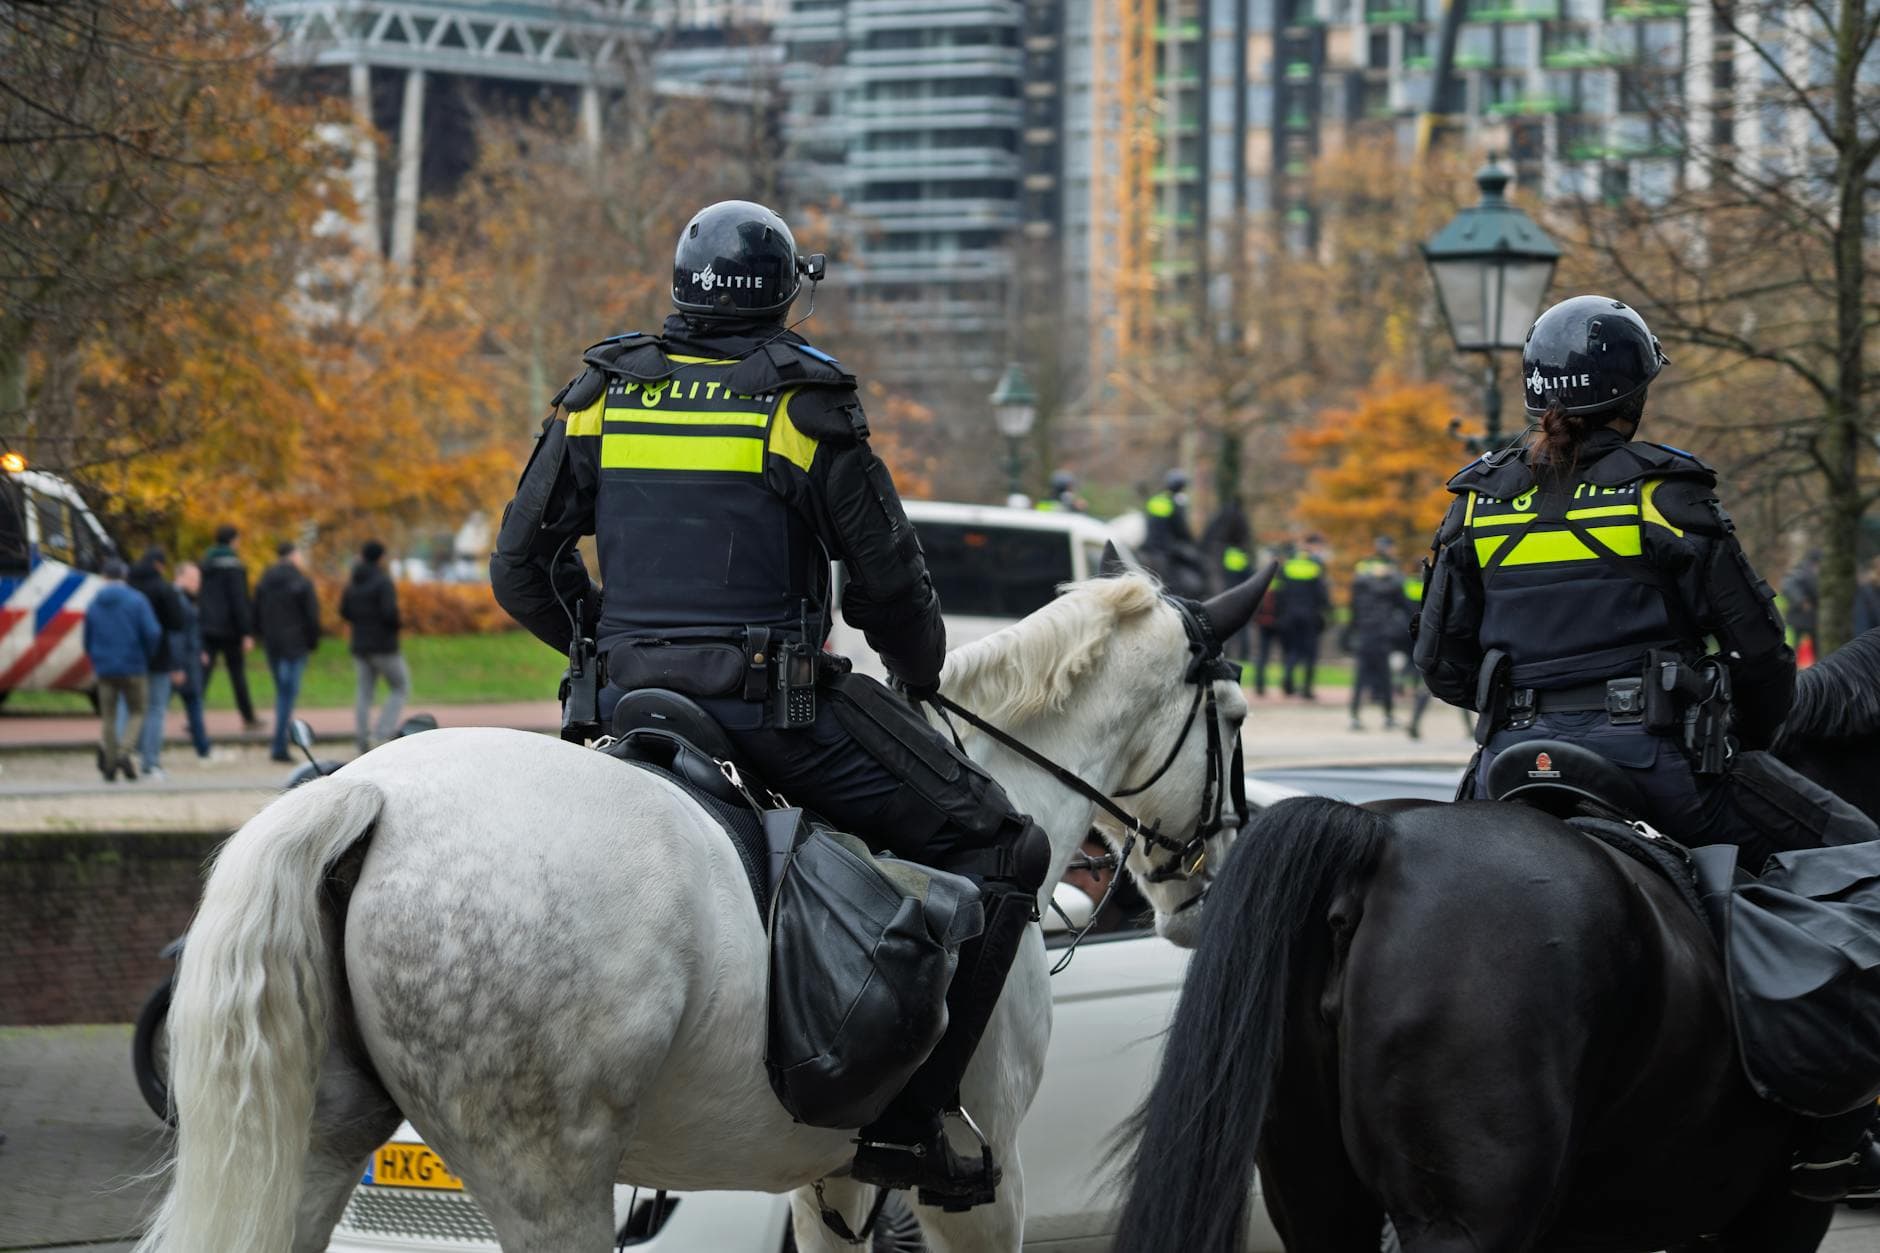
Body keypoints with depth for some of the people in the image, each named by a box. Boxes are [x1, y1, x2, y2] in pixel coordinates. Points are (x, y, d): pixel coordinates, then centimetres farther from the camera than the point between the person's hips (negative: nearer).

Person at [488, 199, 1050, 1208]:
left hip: (627, 697, 5)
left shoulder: (602, 393, 7)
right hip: (777, 704, -5)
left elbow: (522, 570, 10)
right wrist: (919, 668, 18)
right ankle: (904, 1113, -9)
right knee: (999, 849, 2)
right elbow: (888, 580, -3)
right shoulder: (805, 404, -6)